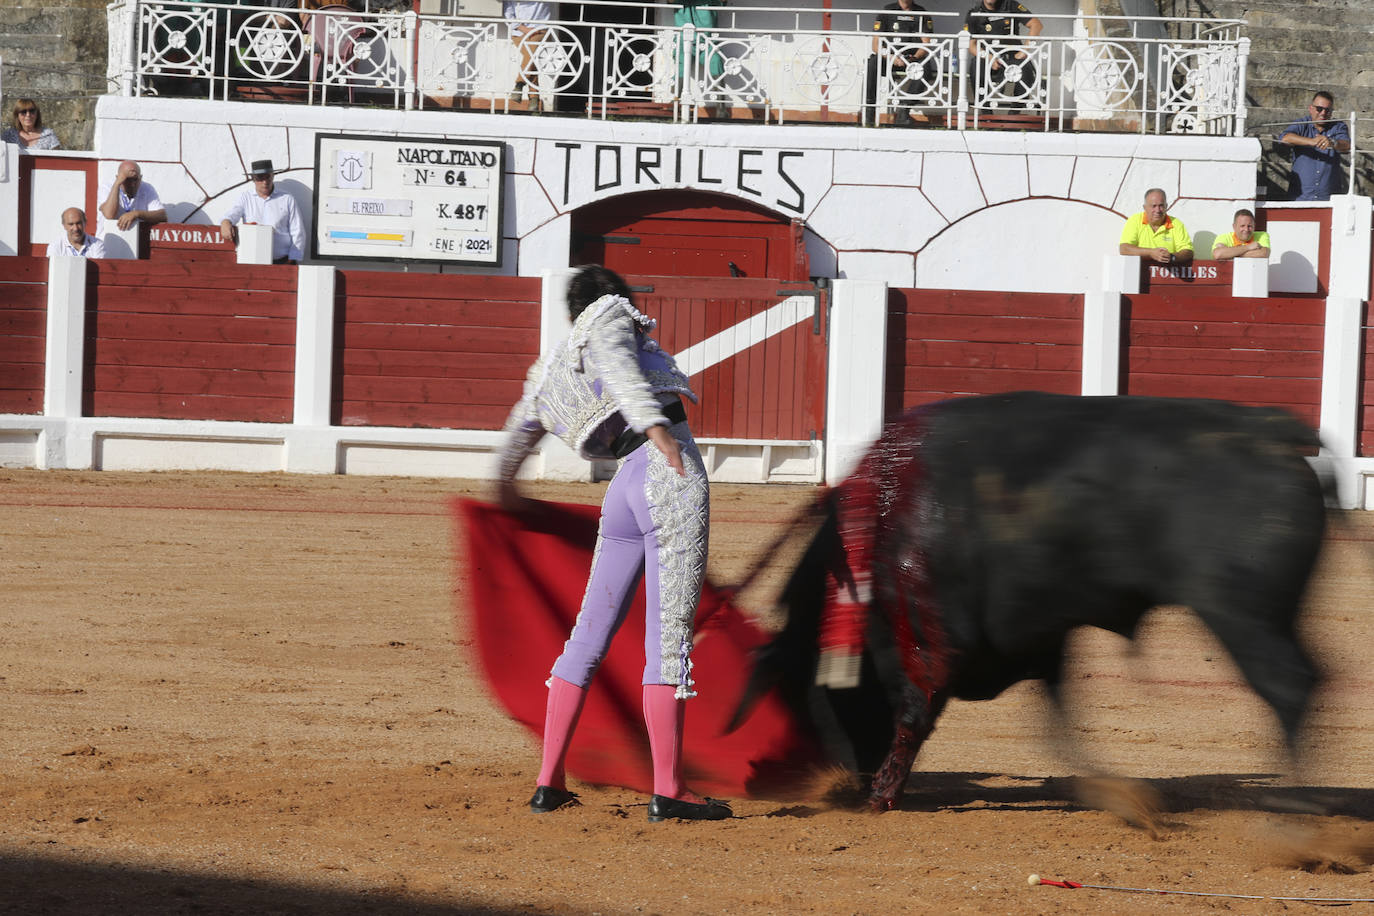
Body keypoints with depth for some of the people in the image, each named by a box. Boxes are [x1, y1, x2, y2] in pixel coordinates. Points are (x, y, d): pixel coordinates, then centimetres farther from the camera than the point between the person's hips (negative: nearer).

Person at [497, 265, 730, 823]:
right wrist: (654, 422, -32)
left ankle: (549, 783, 15)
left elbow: (520, 428, 41)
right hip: (670, 477, -7)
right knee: (669, 638, -9)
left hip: (624, 488, 7)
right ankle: (668, 791, -11)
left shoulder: (550, 371, 23)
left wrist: (505, 486, 61)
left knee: (589, 635, 14)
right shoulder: (612, 316, 6)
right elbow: (616, 364, -17)